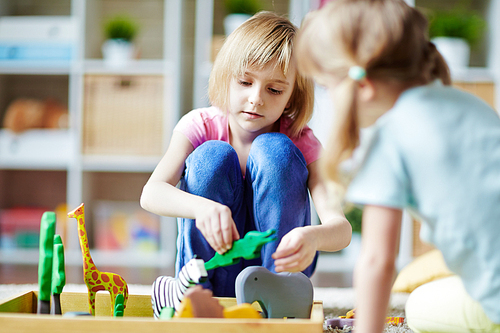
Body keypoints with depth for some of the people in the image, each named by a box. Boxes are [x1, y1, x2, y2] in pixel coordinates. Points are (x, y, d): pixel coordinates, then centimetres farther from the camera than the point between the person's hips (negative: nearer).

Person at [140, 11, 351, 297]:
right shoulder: (201, 126, -11)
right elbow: (150, 193, -27)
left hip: (277, 261, 0)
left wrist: (312, 237, -52)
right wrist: (202, 206, -49)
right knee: (213, 156, -24)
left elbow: (342, 228, -26)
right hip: (213, 263, 1)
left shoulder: (301, 143, -14)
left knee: (274, 150, -22)